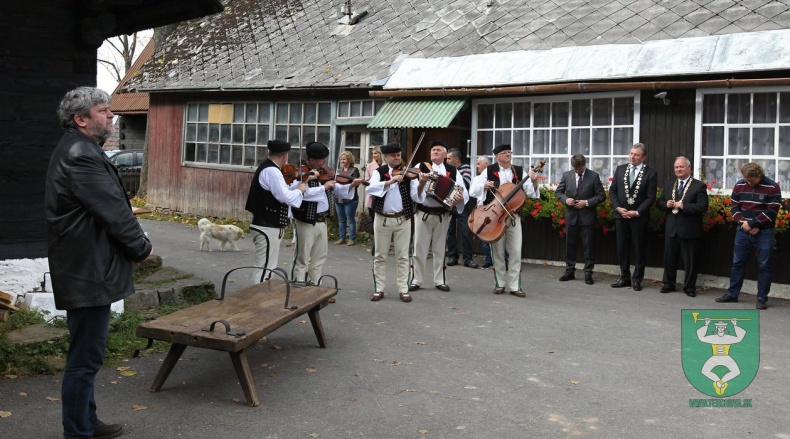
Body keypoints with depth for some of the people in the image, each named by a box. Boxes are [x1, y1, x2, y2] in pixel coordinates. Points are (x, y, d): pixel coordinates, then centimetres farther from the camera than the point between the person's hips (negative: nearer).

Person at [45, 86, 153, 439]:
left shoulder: (76, 150, 16)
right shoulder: (81, 155, -19)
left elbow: (112, 207, 16)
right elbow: (115, 212, -20)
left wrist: (133, 244, 7)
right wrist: (142, 247, -6)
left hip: (84, 268, 11)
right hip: (88, 273, -11)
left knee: (86, 355, 20)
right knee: (85, 358, -2)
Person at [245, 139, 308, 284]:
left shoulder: (268, 168, 15)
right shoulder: (271, 171, -18)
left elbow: (281, 191, 20)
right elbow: (285, 196, -27)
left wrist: (303, 182, 15)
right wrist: (299, 190, -9)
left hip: (268, 226, 11)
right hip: (267, 228, -11)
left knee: (269, 265, 19)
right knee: (264, 267, -8)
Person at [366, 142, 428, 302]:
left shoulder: (408, 173, -1)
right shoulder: (379, 172, 1)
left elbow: (417, 197, -11)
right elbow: (371, 188, -18)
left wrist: (421, 184, -30)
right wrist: (391, 181, -28)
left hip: (402, 219, 0)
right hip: (382, 219, 0)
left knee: (402, 256, 5)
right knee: (380, 256, 7)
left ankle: (403, 289, 12)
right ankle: (379, 289, 16)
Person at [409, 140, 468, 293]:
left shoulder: (453, 171, 5)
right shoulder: (421, 167, 3)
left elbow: (464, 192, -2)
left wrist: (461, 197, -23)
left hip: (443, 215, 1)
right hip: (423, 213, -1)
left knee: (440, 249, 10)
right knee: (419, 248, 3)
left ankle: (440, 281, 19)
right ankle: (416, 280, 12)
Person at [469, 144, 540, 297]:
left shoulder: (520, 172, 4)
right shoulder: (489, 171, 0)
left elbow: (531, 193, -1)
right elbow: (474, 190, -3)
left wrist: (534, 182, -20)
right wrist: (484, 186, -21)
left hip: (513, 216, 1)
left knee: (516, 252, -2)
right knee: (497, 251, 6)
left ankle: (514, 286, 5)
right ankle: (500, 284, 17)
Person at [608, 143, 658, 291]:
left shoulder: (650, 173, -4)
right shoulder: (620, 169, 7)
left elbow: (651, 197, -7)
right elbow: (612, 190, 8)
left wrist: (637, 212, -15)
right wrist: (618, 208, -6)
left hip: (639, 217, -3)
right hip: (621, 215, 4)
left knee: (639, 248, 4)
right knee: (622, 247, 8)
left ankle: (637, 279, 12)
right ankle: (624, 277, 17)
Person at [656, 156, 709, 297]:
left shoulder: (699, 186, -5)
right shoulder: (669, 184, 13)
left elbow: (703, 207, -15)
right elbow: (659, 202, 13)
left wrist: (683, 206, -22)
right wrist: (666, 204, -9)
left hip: (688, 230, -5)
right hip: (671, 229, 5)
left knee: (690, 260, 4)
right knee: (669, 258, 11)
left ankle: (689, 287, 14)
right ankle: (669, 284, 23)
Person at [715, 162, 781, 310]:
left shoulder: (772, 187, -8)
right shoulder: (739, 185, 3)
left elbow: (772, 212, -12)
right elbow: (734, 207, 6)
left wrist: (752, 223, -16)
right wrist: (744, 223, -10)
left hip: (764, 233, -3)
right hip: (743, 231, 4)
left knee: (764, 266, 1)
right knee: (737, 263, 9)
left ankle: (762, 298, 9)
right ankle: (732, 294, 19)